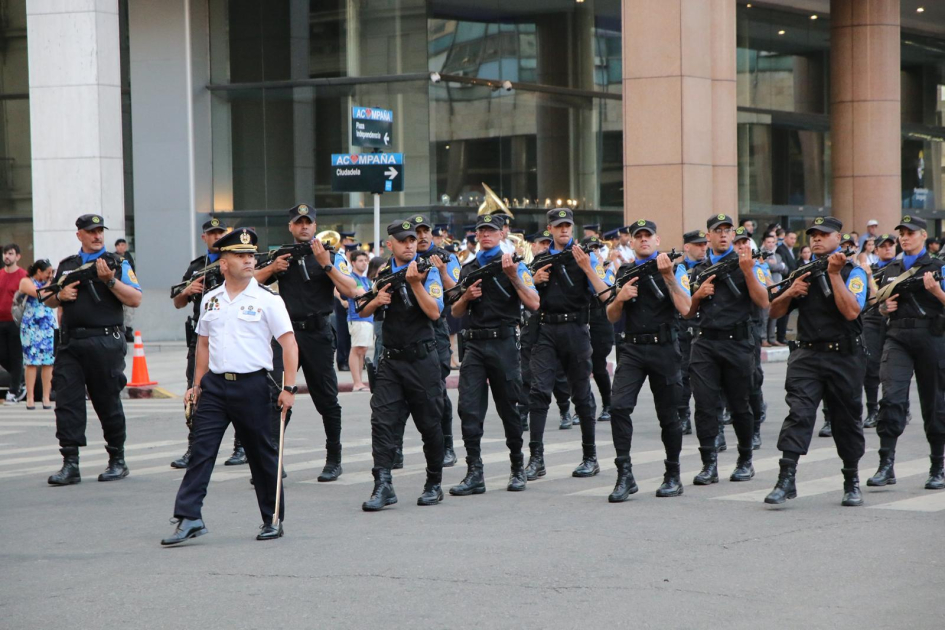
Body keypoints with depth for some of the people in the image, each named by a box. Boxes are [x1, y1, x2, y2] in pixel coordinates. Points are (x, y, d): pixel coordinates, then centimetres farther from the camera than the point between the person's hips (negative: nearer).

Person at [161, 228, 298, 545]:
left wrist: (289, 387, -12)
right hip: (214, 384, 3)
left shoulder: (267, 299, -2)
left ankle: (274, 520, 17)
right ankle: (189, 518, -7)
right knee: (201, 450, -5)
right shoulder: (210, 300, 11)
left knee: (262, 454, 6)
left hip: (252, 385, -3)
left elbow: (289, 344, -5)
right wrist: (197, 384, 12)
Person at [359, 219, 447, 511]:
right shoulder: (382, 274, 10)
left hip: (423, 359, -3)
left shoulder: (428, 271, -2)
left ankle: (434, 484, 18)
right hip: (391, 360, 3)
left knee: (430, 423, 5)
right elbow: (363, 311, 14)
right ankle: (383, 485, -12)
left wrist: (415, 282, -22)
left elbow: (434, 312, -14)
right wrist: (377, 301, -7)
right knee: (383, 419, -9)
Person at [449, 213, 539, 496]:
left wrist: (513, 277, -19)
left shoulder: (514, 264, 1)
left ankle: (518, 468, 20)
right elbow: (456, 312, 16)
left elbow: (533, 303, -9)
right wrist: (466, 296, -4)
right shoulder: (468, 269, 15)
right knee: (469, 408, -6)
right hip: (474, 344, 4)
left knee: (509, 408, 5)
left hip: (504, 342, -4)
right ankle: (474, 473, -4)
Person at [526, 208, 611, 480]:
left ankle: (590, 457, 15)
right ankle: (536, 459, -9)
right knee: (539, 391, -9)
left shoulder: (586, 256, 2)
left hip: (574, 328, -2)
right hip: (545, 329, 2)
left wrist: (587, 267, -19)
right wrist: (535, 280, -2)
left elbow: (604, 294, -9)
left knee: (581, 394, 5)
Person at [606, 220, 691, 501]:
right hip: (632, 349, 2)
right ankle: (624, 475, -11)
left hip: (664, 348, -2)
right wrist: (620, 297, -6)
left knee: (668, 415, 5)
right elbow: (611, 316, 14)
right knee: (620, 407, -15)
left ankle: (673, 476, 19)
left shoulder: (675, 269, 3)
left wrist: (668, 275, -18)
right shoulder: (624, 272, 13)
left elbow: (684, 308, -11)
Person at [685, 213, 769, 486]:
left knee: (739, 405, 5)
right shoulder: (699, 270, 13)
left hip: (737, 343, -2)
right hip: (705, 342, 3)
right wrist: (698, 294, -3)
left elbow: (763, 302, -8)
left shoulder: (744, 264, 3)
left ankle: (745, 460, 20)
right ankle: (709, 464, -4)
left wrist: (748, 272, -19)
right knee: (704, 403, -7)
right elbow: (687, 312, 16)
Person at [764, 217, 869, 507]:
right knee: (798, 413, -13)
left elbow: (851, 311, -17)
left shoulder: (853, 272, 0)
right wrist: (790, 292, -4)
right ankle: (786, 478, -18)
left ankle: (852, 482, 23)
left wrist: (834, 274, -18)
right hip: (807, 355, 2)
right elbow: (774, 312, 15)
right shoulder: (803, 271, 13)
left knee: (847, 420, 8)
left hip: (844, 357, -2)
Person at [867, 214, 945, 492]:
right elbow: (882, 305, 25)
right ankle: (886, 465, -15)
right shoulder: (892, 270, 16)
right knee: (891, 397, -13)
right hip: (897, 337, 2)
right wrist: (885, 307, 3)